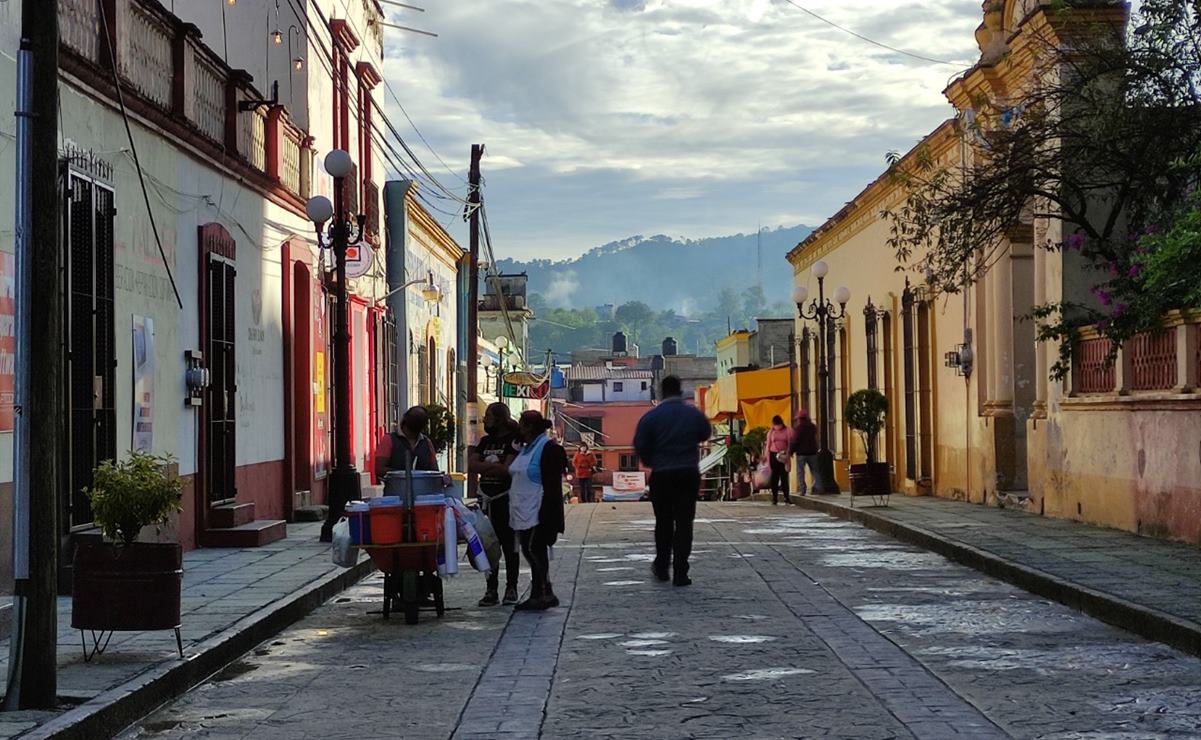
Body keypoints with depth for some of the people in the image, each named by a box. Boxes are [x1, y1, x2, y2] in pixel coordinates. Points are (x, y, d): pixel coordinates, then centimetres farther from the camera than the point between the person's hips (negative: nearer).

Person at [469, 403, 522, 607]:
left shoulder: (514, 440, -6)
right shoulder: (485, 441, 15)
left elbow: (507, 470, -17)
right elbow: (471, 465, 4)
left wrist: (483, 466, -8)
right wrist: (495, 466, -10)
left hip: (507, 500, -6)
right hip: (486, 499, 6)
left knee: (509, 546, 0)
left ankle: (511, 589, 7)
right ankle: (491, 590, 10)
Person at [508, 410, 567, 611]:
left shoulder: (549, 449, -12)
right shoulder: (526, 449, 18)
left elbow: (552, 486, -16)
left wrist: (547, 516, -21)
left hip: (537, 514, -9)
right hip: (523, 513, 9)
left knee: (534, 549, -11)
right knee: (530, 551, 9)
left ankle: (546, 594, -7)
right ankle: (538, 595, 13)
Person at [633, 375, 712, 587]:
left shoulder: (651, 416, -6)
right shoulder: (694, 414, 0)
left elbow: (639, 444, -7)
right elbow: (706, 434, 16)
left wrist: (650, 462, 10)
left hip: (661, 476, 0)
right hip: (689, 474, 0)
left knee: (663, 522, 15)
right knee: (684, 523, 2)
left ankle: (662, 567, 21)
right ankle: (680, 573, -3)